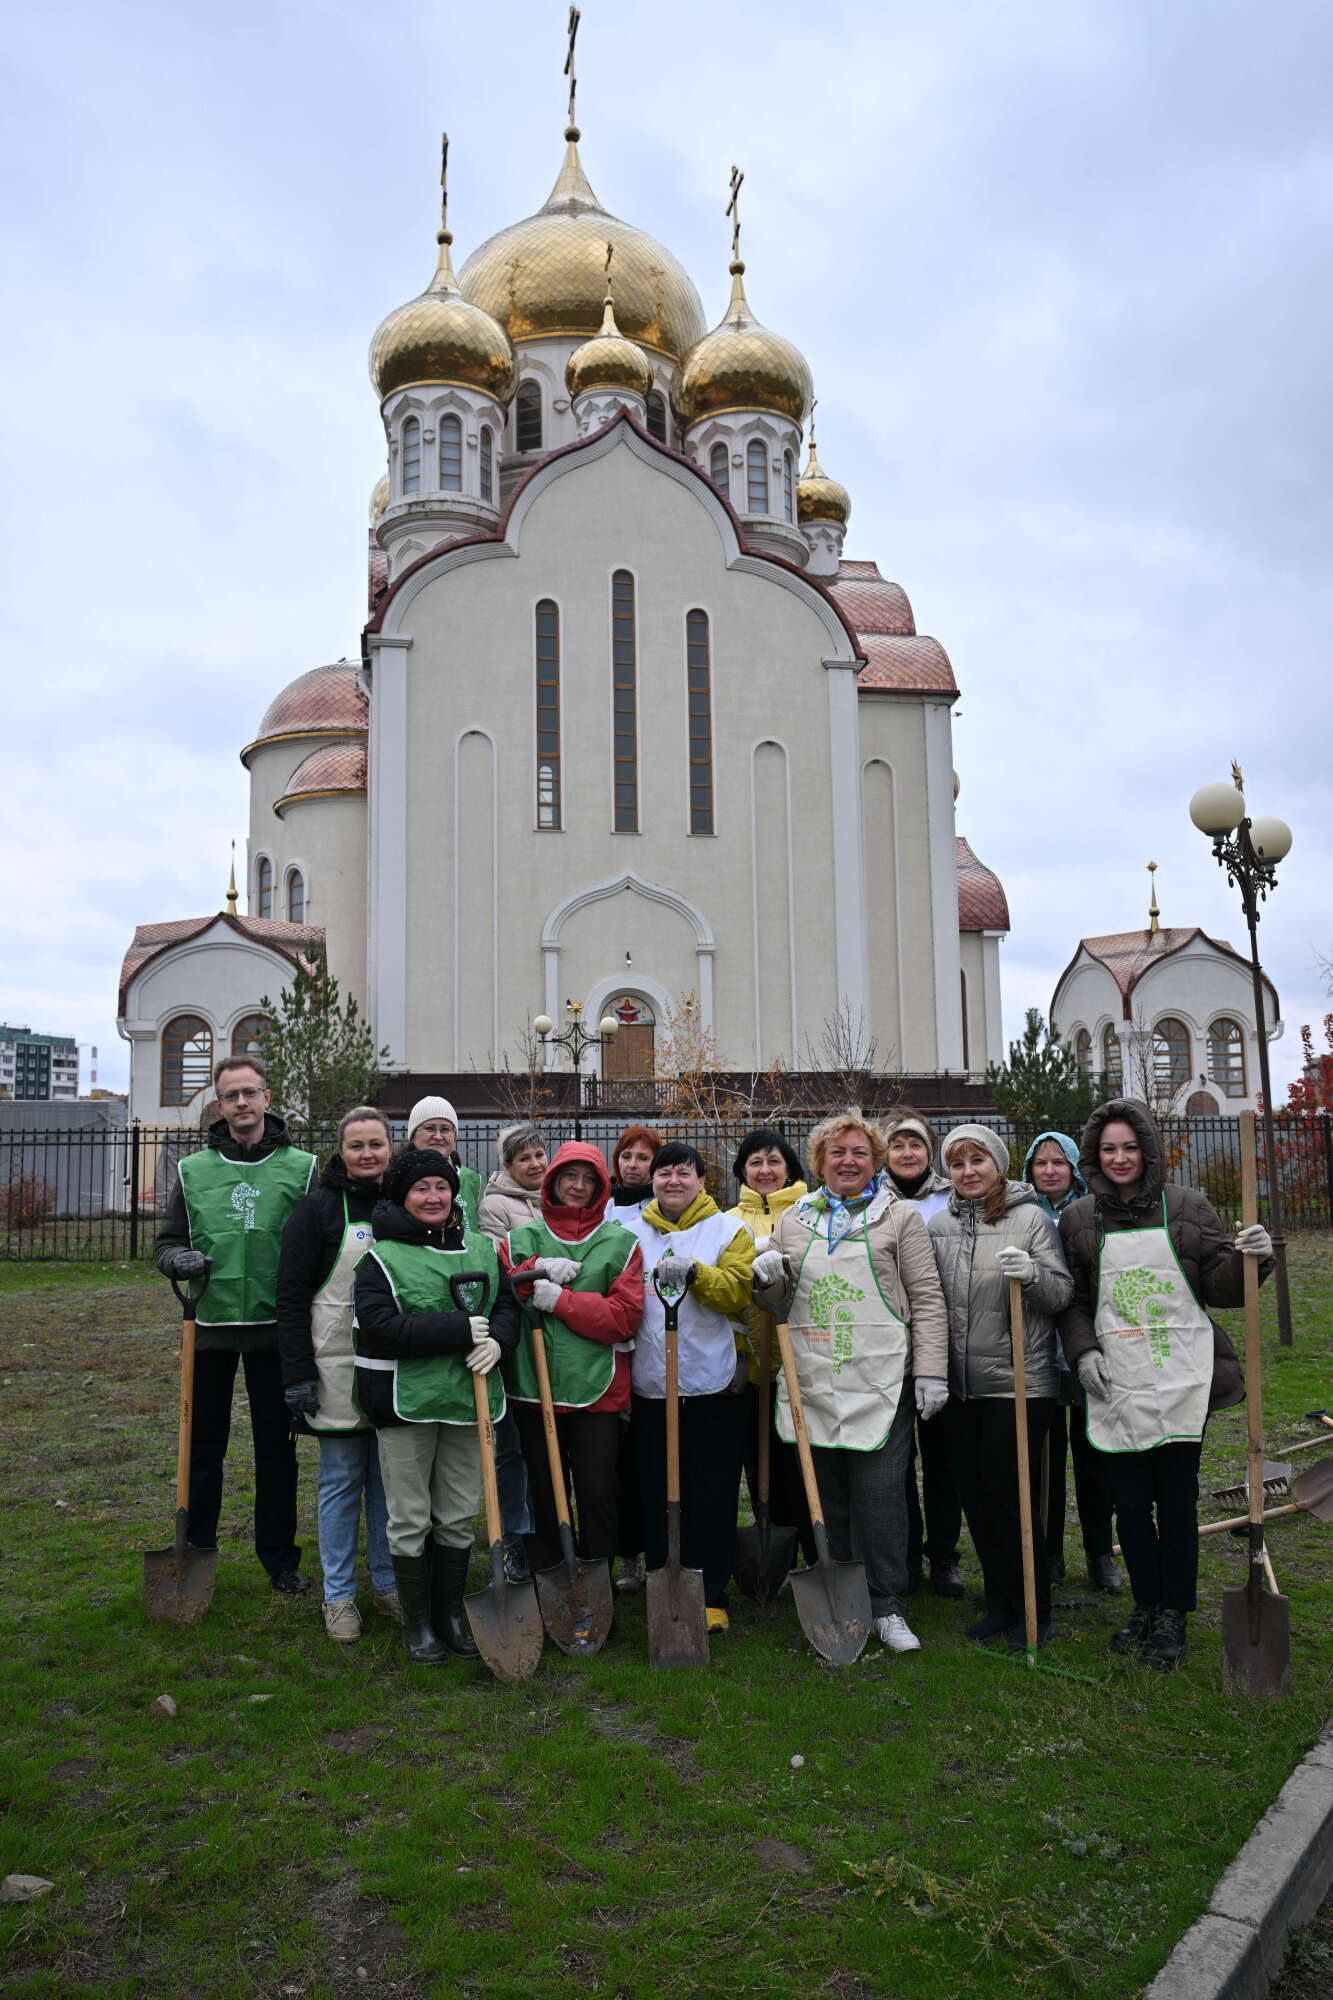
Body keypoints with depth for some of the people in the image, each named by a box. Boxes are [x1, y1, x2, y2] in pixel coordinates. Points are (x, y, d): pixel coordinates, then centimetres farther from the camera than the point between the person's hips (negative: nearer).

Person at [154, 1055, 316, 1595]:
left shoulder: (302, 1167, 0)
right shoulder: (193, 1170, 5)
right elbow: (166, 1244, 9)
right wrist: (180, 1258, -13)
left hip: (275, 1329, -1)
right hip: (210, 1327, 2)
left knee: (276, 1448, 8)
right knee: (203, 1447, 10)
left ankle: (281, 1560, 21)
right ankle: (195, 1554, 26)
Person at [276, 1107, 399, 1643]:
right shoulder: (317, 1209, -7)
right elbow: (291, 1297, -8)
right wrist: (298, 1376, -13)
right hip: (337, 1368, -4)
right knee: (341, 1479, 6)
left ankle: (388, 1583, 27)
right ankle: (338, 1594, 20)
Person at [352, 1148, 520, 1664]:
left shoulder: (483, 1250, 8)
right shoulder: (381, 1258, -7)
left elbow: (507, 1305, 11)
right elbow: (379, 1326, -19)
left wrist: (496, 1339, -13)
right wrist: (459, 1331, -22)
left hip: (467, 1399, 4)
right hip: (405, 1403, -4)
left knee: (458, 1518, 13)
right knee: (410, 1520, 6)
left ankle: (451, 1614, 29)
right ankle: (417, 1622, 22)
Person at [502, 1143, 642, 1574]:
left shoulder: (621, 1243, 3)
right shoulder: (521, 1239, 10)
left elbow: (624, 1315, -7)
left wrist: (560, 1300, -14)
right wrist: (539, 1270, -14)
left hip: (597, 1388, -2)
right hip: (534, 1385, 2)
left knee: (597, 1492, 0)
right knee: (544, 1491, 11)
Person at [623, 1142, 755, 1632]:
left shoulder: (729, 1230, 3)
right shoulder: (630, 1233, 10)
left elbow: (737, 1292, -10)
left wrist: (695, 1271, -25)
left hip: (710, 1387, -2)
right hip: (649, 1388, 2)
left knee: (712, 1496, 2)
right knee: (656, 1496, 8)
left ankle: (711, 1597, 14)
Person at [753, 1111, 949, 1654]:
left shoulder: (900, 1216, 4)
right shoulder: (794, 1220, 13)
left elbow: (926, 1298, 1)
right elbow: (777, 1303, 19)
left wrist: (930, 1371, -6)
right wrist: (766, 1280, -4)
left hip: (880, 1383, -3)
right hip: (813, 1384, 3)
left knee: (880, 1495, -4)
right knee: (826, 1496, 9)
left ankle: (888, 1609, 9)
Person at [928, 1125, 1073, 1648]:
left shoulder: (1030, 1218, -5)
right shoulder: (938, 1225, 7)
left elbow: (1063, 1295, -5)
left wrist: (1032, 1274, -25)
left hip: (1019, 1383, -5)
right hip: (963, 1384, 5)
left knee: (1009, 1495, -2)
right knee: (975, 1496, 11)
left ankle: (1034, 1611, 16)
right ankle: (1000, 1603, 27)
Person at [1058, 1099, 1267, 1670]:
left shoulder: (1188, 1207, 3)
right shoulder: (1078, 1220, 6)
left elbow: (1221, 1288, 5)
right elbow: (1072, 1300, 11)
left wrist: (1250, 1259, -14)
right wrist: (1083, 1351, -3)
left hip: (1181, 1380, -1)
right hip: (1115, 1386, 1)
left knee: (1177, 1500, 4)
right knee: (1129, 1502, 7)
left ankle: (1172, 1614, 20)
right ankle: (1145, 1606, 27)